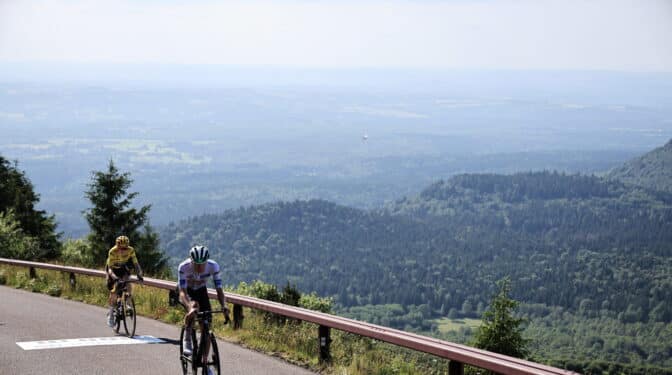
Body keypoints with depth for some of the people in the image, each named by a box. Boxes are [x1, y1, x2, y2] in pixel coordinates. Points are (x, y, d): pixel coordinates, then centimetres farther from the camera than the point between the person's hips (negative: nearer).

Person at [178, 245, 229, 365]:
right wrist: (190, 307, -59)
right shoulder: (183, 267, -36)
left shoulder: (213, 266, -31)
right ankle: (187, 340, -16)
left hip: (201, 291, 2)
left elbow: (219, 290, -29)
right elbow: (182, 292, -41)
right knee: (193, 306, -36)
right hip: (187, 290, -2)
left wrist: (224, 306, -47)